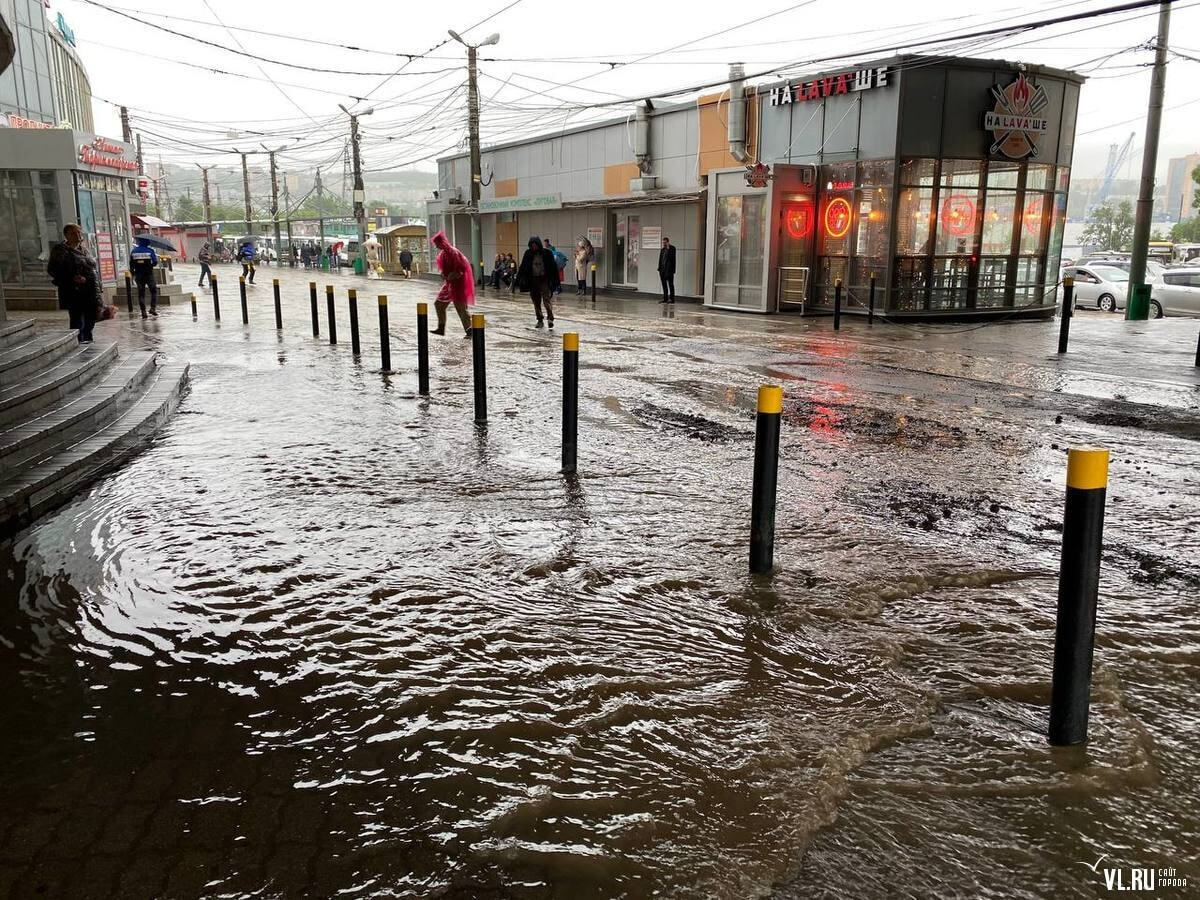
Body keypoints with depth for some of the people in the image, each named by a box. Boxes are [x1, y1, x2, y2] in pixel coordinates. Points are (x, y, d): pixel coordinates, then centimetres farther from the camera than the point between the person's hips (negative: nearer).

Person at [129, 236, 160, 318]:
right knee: (154, 291, 10)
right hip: (149, 274, -3)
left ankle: (143, 312, 4)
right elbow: (155, 262, -8)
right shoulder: (150, 250, -8)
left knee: (141, 293, 7)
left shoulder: (133, 251, 2)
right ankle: (153, 308, -5)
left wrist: (133, 274, 15)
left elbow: (131, 264, 4)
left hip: (139, 275, 3)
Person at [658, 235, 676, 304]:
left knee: (670, 284, -3)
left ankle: (672, 299, -1)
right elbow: (660, 260, 17)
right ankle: (665, 298, 14)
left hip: (669, 270, -7)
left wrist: (668, 249, -16)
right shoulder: (662, 250, 16)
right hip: (663, 270, 7)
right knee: (664, 285, 9)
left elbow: (671, 257, -17)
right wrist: (659, 269, 11)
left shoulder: (672, 248, -3)